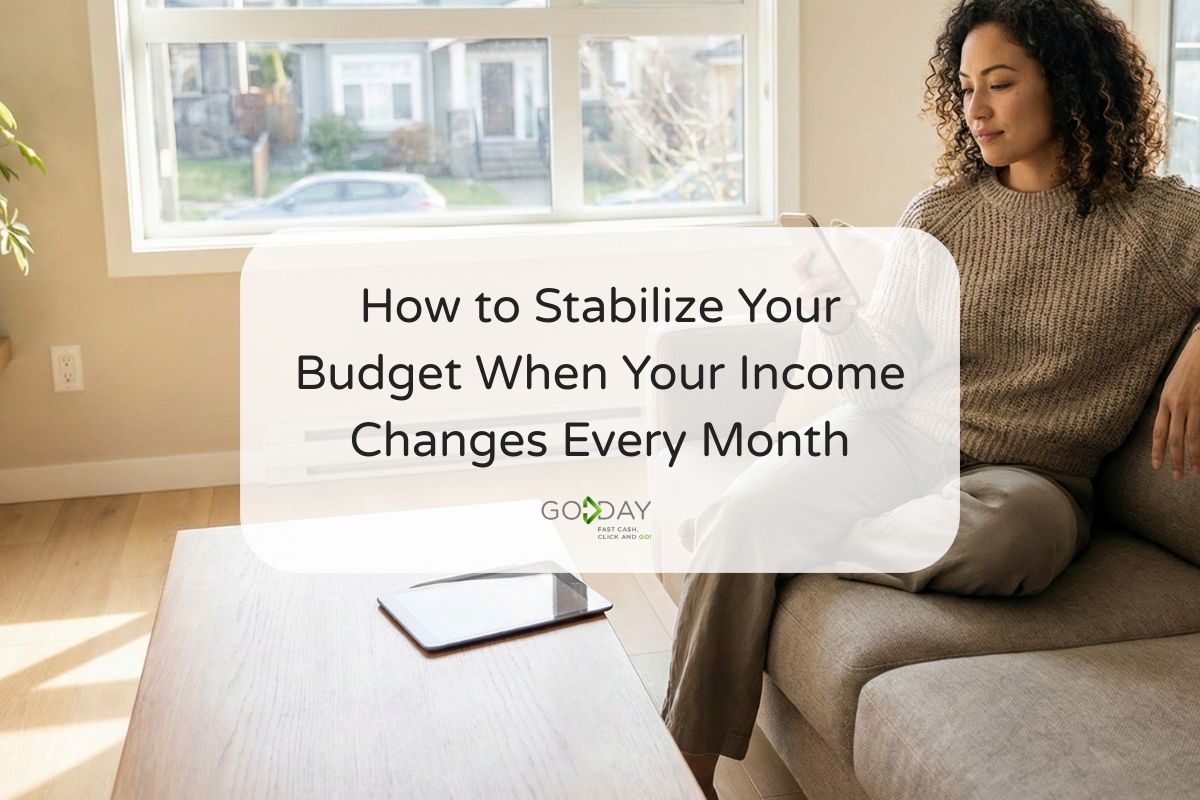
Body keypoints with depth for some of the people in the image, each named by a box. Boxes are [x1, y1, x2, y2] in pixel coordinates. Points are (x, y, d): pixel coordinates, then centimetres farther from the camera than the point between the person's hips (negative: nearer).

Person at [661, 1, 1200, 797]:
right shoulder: (938, 211, 6)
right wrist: (840, 325, -16)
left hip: (1025, 479, -2)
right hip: (898, 432, 3)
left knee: (1012, 528, -39)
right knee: (746, 506, -24)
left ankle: (788, 543, -15)